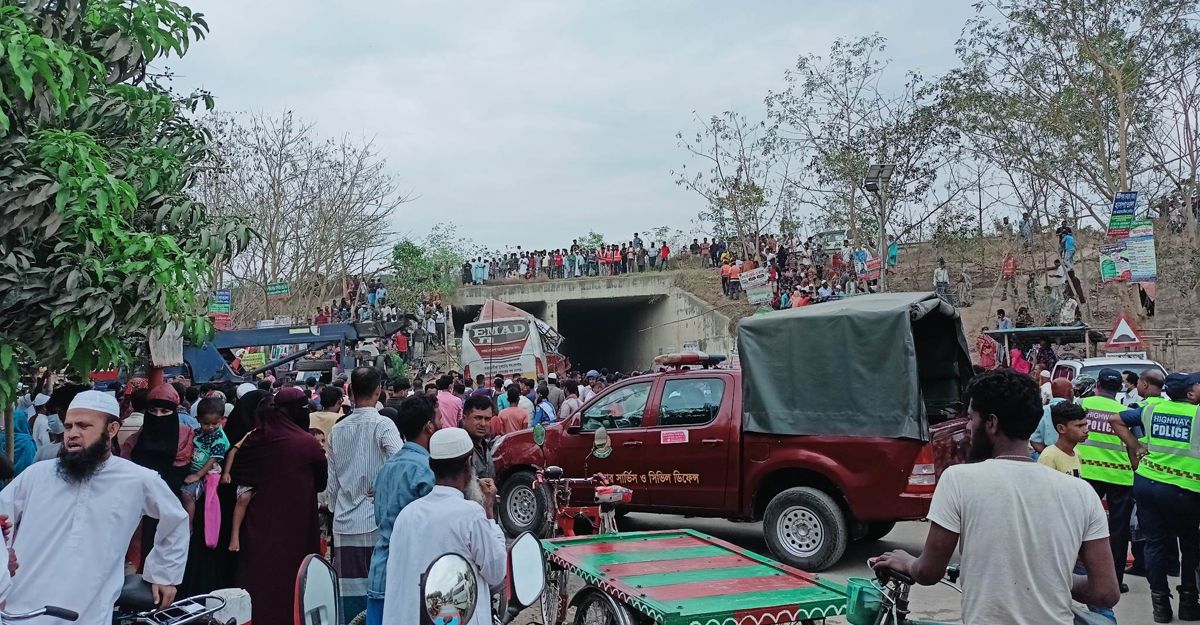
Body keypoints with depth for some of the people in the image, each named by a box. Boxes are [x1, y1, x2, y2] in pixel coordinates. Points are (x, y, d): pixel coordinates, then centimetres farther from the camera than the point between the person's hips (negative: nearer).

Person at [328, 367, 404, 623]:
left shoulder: (337, 429, 7)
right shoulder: (382, 425, -8)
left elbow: (332, 484, 13)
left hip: (344, 524, 4)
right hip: (377, 522, -4)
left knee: (350, 595, 7)